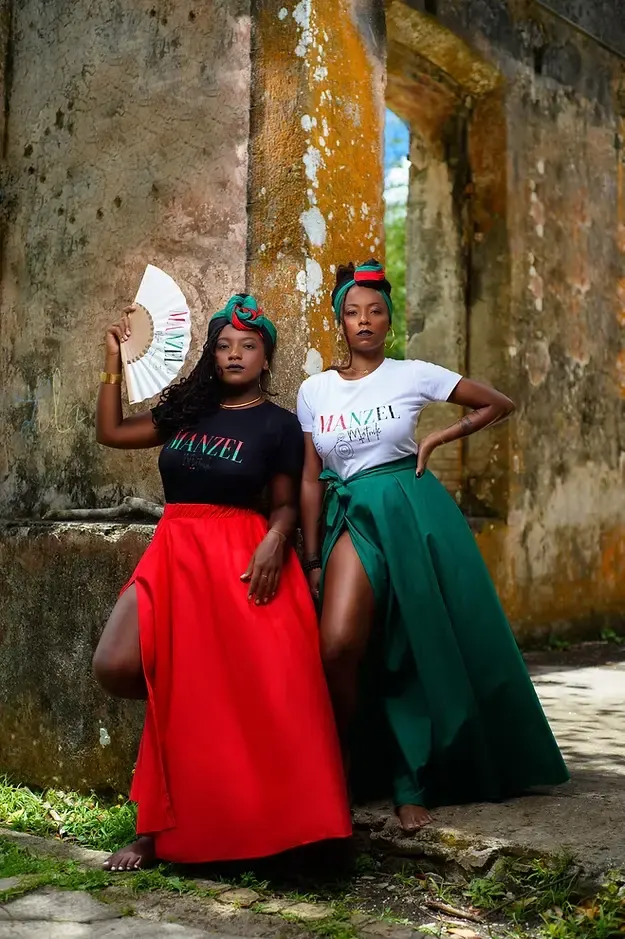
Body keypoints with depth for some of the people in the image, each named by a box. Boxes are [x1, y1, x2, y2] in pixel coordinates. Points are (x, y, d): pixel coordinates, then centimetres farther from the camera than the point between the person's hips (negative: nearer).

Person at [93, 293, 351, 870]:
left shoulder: (279, 424, 5)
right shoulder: (186, 409, 17)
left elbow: (286, 503, 3)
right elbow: (110, 432, 21)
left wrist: (274, 542, -19)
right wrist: (115, 361, 16)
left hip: (244, 558, -3)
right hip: (175, 553, 4)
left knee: (255, 690, -17)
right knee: (115, 668, -15)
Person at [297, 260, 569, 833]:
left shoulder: (413, 375, 2)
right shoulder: (315, 391, 7)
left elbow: (499, 404, 9)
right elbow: (311, 480, 8)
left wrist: (438, 439, 0)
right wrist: (313, 560, 3)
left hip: (414, 513, -1)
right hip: (354, 518, 1)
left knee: (425, 648, 1)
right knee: (338, 647, -17)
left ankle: (412, 784, 16)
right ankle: (355, 769, 7)